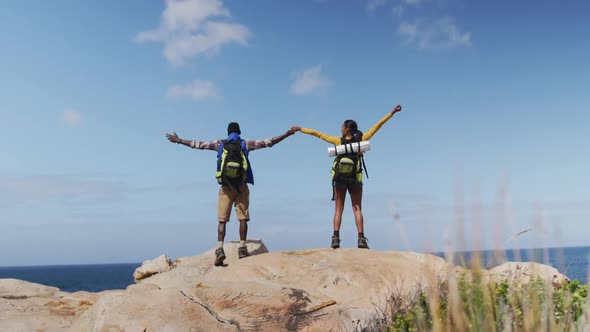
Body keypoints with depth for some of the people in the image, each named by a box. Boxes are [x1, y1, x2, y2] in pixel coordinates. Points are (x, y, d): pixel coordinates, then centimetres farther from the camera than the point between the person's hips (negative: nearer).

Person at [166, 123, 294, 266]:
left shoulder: (220, 144, 9)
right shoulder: (246, 144, 7)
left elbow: (198, 145, 14)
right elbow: (268, 142, 6)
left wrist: (178, 140, 25)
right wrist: (287, 134, 13)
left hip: (226, 188, 1)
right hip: (241, 187, -1)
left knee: (222, 220, 0)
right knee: (243, 218, 4)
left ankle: (220, 249, -12)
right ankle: (242, 248, -1)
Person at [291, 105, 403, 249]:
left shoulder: (339, 141, -3)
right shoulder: (361, 140, -3)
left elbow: (317, 133, 3)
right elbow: (377, 126, -1)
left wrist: (300, 129, 13)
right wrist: (391, 113, 3)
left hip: (339, 179, 0)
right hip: (355, 179, 0)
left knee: (338, 209, 5)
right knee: (357, 209, 4)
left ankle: (336, 237, -10)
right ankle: (361, 239, -9)